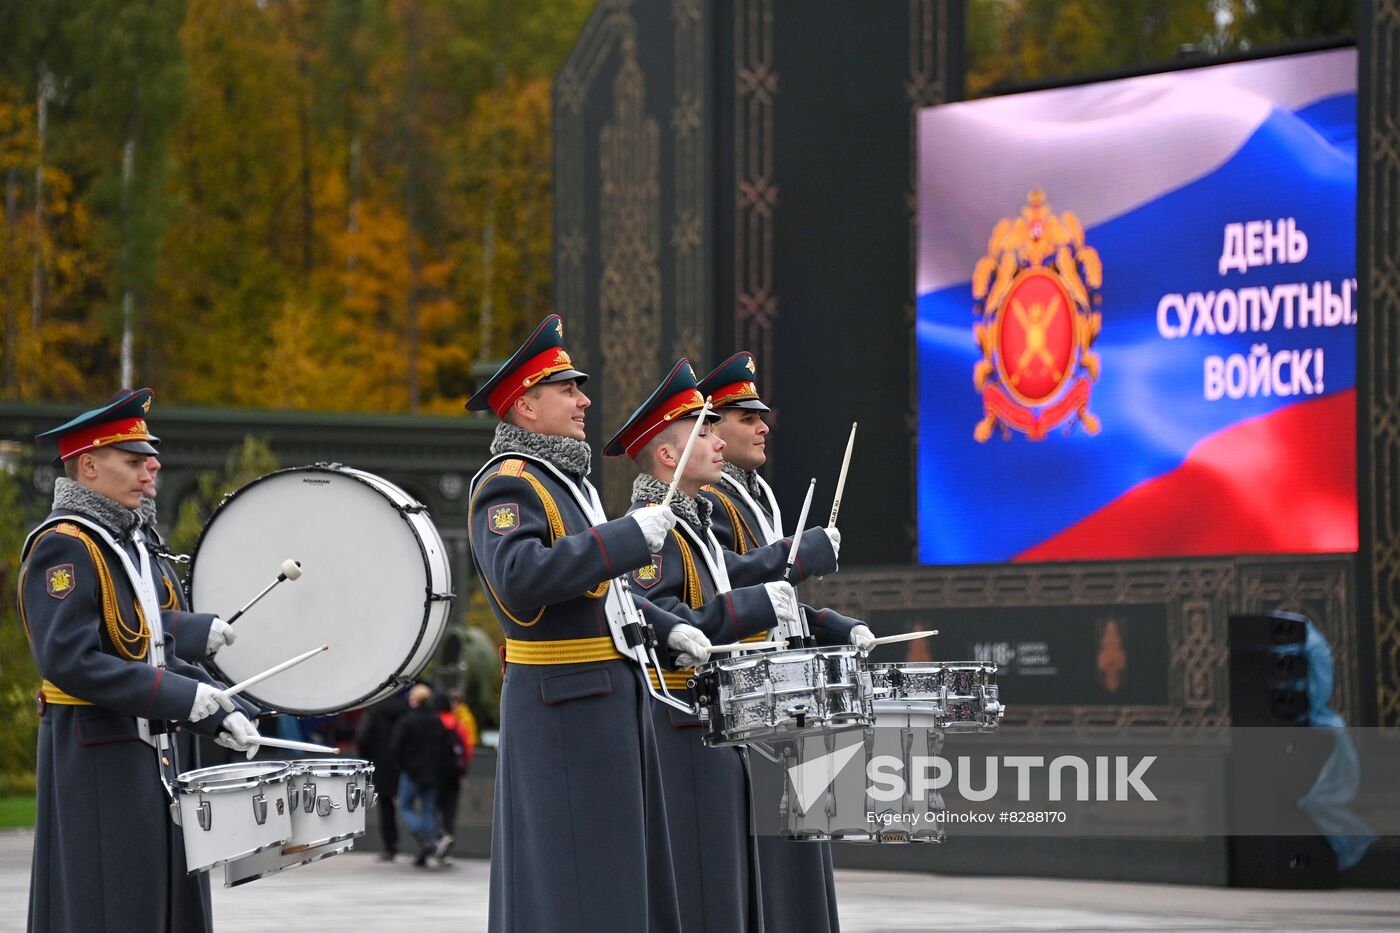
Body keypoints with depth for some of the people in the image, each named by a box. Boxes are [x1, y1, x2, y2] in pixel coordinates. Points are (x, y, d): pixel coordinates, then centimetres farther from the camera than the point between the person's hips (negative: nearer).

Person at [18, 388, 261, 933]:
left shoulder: (128, 542, 17)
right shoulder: (63, 546, -14)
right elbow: (68, 660, -24)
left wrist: (218, 714, 9)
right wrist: (182, 696, -22)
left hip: (148, 755, 10)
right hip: (96, 759, -10)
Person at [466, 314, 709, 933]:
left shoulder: (567, 480, 19)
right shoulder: (507, 485, -14)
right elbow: (522, 577, -31)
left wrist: (666, 628, 17)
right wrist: (632, 535, -28)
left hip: (614, 694, 10)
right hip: (565, 704, -10)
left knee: (618, 874, 13)